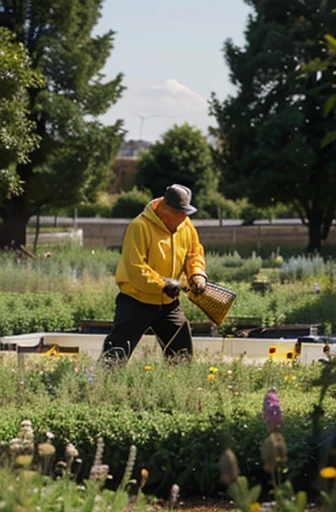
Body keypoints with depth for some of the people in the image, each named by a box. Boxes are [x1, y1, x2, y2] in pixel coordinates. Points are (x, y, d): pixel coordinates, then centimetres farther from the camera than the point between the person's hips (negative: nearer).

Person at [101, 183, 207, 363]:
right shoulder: (140, 227, -21)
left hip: (168, 303, 6)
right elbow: (135, 268, -26)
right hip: (136, 302, -6)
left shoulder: (186, 226, 1)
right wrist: (163, 284, -26)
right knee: (117, 353, -7)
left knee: (182, 353, 8)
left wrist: (197, 274, -5)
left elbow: (195, 253, 15)